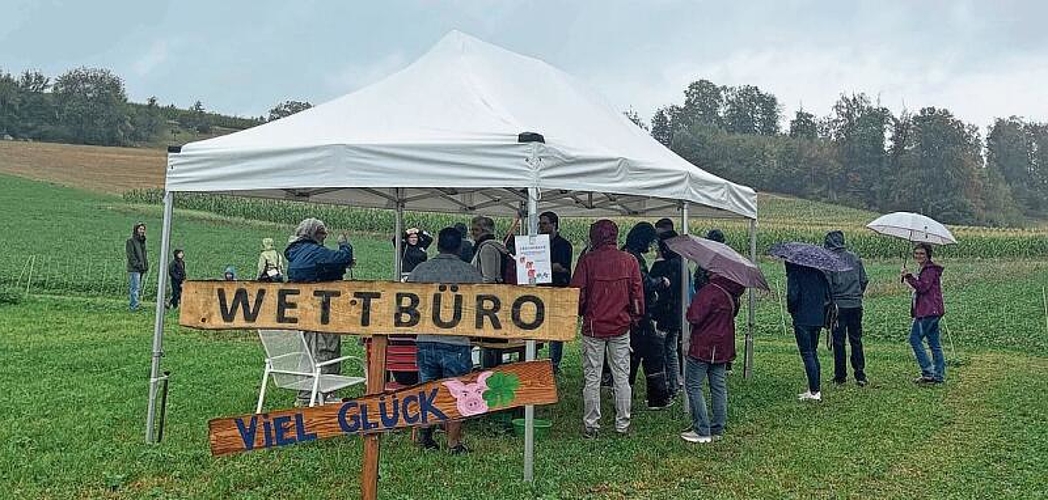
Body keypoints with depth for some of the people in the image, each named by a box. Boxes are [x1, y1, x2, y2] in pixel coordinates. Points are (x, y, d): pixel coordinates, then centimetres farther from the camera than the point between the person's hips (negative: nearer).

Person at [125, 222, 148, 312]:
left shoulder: (142, 241, 19)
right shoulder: (130, 241, -4)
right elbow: (131, 255, -12)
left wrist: (146, 265, 11)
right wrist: (138, 265, -17)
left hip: (141, 269, 8)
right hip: (134, 269, -8)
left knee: (138, 288, 9)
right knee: (135, 288, -12)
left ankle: (132, 305, 14)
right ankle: (134, 306, -14)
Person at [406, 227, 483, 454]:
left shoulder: (420, 270, 4)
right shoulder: (471, 273, -3)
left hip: (425, 340, 3)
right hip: (457, 342, -3)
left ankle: (425, 437, 22)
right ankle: (454, 443, 8)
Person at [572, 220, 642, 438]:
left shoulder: (587, 260, -8)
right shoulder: (629, 261, 0)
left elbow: (577, 293, -6)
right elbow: (637, 293, 1)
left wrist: (578, 314, 12)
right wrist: (636, 316, 16)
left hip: (593, 327, -2)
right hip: (621, 326, 2)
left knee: (592, 378, 5)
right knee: (622, 377, 10)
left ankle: (591, 426, 9)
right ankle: (622, 424, 14)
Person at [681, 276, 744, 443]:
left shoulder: (710, 292, -23)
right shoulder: (732, 293, 3)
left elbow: (694, 317, -23)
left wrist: (690, 309, -3)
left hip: (703, 347, -8)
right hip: (723, 348, 8)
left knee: (693, 386, 1)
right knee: (719, 388, 13)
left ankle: (702, 431, 0)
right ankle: (717, 429, 20)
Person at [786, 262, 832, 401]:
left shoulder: (794, 274, -11)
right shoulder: (818, 272, 8)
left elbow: (792, 295, -19)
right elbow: (827, 293, 8)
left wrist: (791, 309, -1)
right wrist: (819, 306, 16)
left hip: (802, 319, -7)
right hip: (818, 318, 7)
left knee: (807, 354, -3)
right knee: (813, 353, 16)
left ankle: (814, 391, -6)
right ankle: (814, 389, 19)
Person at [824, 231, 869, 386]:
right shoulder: (855, 258, 6)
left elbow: (827, 284, -10)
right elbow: (864, 280, 9)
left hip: (838, 305, -4)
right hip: (856, 305, 4)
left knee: (838, 341, 3)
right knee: (856, 340, 10)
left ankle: (840, 376, 8)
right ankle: (860, 375, 8)